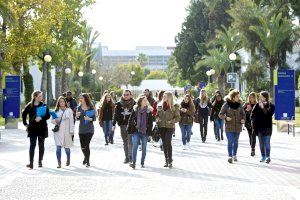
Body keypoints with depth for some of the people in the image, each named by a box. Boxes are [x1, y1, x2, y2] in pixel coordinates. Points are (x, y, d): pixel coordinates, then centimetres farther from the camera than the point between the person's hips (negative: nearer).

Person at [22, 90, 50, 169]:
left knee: (41, 145, 9)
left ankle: (40, 161, 22)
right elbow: (24, 114, 12)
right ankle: (31, 163, -12)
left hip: (42, 128, 1)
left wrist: (41, 118, -18)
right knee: (32, 145, -9)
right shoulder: (29, 106, 1)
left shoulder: (44, 105, 2)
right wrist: (25, 123, 7)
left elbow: (48, 115, -2)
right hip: (33, 128, -1)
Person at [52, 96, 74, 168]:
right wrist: (55, 121, -13)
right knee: (58, 147, -10)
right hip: (58, 132, 1)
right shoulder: (56, 111, 7)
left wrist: (71, 131, -4)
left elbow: (71, 121, 1)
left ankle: (68, 159, 35)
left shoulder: (69, 110, 1)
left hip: (66, 132, -1)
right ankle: (59, 163, -7)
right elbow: (52, 120, 11)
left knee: (66, 147, 8)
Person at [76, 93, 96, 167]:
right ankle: (86, 157, 37)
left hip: (89, 129, -4)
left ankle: (87, 161, 5)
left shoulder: (91, 108, -6)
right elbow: (77, 119, 12)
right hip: (81, 129, 4)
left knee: (86, 145, -9)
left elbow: (94, 118, -4)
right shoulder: (79, 108, 5)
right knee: (82, 146, 8)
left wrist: (90, 119, -23)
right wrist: (77, 116, -10)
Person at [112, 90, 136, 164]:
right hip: (122, 125, 3)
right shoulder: (119, 104, 5)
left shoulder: (134, 104, -1)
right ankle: (126, 157, 15)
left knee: (130, 141, -10)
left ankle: (130, 156, -2)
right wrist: (114, 124, 3)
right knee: (125, 142, 9)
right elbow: (115, 115, 9)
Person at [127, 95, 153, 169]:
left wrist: (149, 130, -2)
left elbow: (151, 121, 5)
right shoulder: (135, 109, 0)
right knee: (135, 146, -10)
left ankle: (142, 162, 19)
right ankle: (133, 162, -9)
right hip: (136, 131, -1)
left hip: (145, 132, 1)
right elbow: (130, 119, 4)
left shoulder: (148, 110, 2)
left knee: (144, 147, 7)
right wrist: (129, 129, -1)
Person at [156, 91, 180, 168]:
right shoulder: (160, 106, 11)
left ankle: (170, 160, -10)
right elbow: (157, 115, 20)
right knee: (164, 143, 7)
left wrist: (171, 121, -17)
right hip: (161, 127, 5)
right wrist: (157, 119, -1)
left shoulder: (174, 107, -3)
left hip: (170, 127, -5)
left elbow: (178, 117, -2)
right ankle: (167, 161, 15)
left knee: (168, 142, -16)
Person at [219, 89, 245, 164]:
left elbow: (243, 114, 13)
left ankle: (234, 155, 28)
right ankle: (230, 156, -8)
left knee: (236, 142, 13)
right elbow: (220, 114, -2)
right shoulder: (226, 105, -5)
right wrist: (225, 117, -20)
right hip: (229, 127, -4)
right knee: (230, 141, -10)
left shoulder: (239, 105, 4)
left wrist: (243, 119, -7)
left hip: (238, 126, 4)